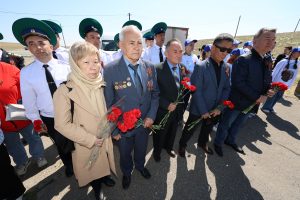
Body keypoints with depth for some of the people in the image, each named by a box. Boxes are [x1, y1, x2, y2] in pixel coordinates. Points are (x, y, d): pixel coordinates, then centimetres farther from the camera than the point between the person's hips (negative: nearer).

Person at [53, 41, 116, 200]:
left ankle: (105, 177, 59)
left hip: (105, 138, 3)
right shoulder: (65, 91, -21)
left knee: (104, 164, 26)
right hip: (86, 144, -3)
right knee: (92, 170, 22)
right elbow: (62, 124, -17)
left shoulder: (101, 85, -6)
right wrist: (90, 139, -16)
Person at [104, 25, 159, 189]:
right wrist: (113, 130, -9)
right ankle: (126, 172, 59)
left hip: (145, 123, 3)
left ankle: (140, 166, 62)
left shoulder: (150, 67, -7)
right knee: (125, 153, 26)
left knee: (141, 150, 29)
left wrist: (151, 115, -10)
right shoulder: (110, 70, -19)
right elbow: (108, 103, -14)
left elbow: (155, 93, 1)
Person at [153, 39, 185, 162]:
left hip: (177, 110, 5)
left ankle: (168, 147, 58)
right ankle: (157, 151, 50)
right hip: (163, 111, -5)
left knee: (172, 132, 28)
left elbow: (182, 89, 5)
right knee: (160, 134, 20)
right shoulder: (158, 69, -20)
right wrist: (167, 105, -23)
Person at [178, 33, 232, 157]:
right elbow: (196, 91, -20)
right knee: (190, 130, 14)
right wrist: (203, 111, -17)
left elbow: (226, 89, 4)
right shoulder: (201, 67, -20)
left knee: (207, 129, 27)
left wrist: (220, 107, -7)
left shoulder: (225, 67, 0)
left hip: (214, 109, 6)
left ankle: (202, 143, 55)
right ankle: (182, 145, 41)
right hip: (198, 109, -5)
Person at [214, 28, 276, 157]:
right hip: (236, 102, -7)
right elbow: (238, 83, -26)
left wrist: (268, 90, -7)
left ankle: (230, 141, 47)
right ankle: (218, 143, 33)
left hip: (250, 104, 8)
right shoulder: (243, 60, -19)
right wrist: (257, 97, -20)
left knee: (237, 125, 24)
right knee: (225, 125, 11)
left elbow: (265, 81, 15)